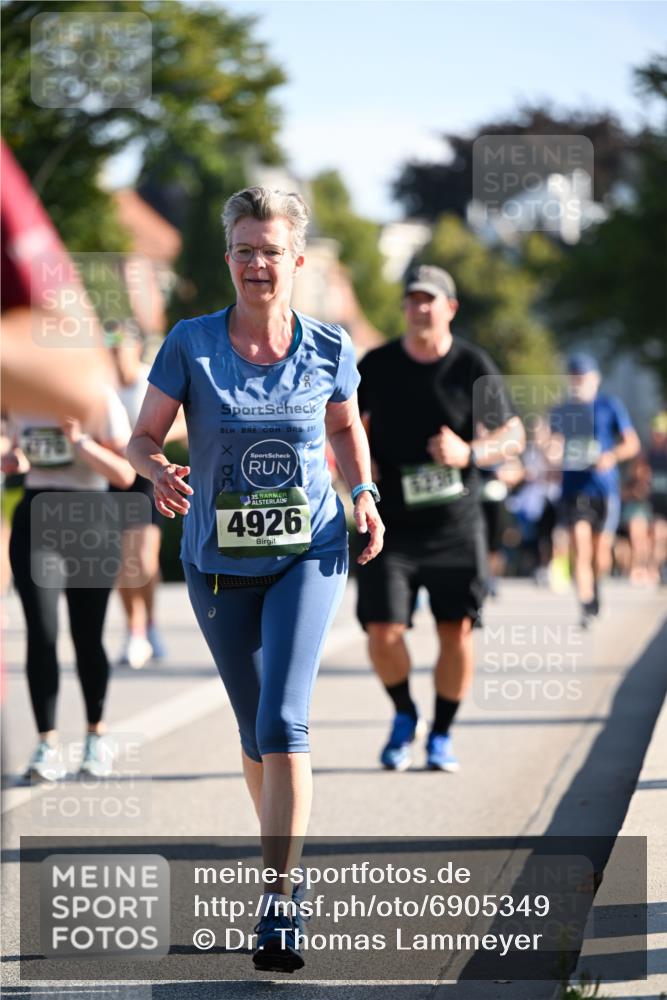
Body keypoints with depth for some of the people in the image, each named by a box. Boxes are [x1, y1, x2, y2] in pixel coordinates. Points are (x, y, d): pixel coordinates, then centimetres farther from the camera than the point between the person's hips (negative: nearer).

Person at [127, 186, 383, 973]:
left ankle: (278, 904, -15)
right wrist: (158, 472, -25)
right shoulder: (190, 345, -8)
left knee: (283, 721, -17)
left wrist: (363, 495, -2)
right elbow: (142, 437, -3)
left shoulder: (329, 349, -5)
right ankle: (282, 846, 41)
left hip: (309, 556, -1)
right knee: (255, 731, 13)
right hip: (219, 563, 1)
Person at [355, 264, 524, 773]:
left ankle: (441, 736, 17)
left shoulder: (474, 367, -2)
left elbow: (513, 436, 1)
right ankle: (405, 717, 19)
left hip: (456, 526, 0)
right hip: (390, 526, 1)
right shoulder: (376, 367, 2)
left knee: (458, 632, -1)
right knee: (383, 631, -9)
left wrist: (469, 453, -18)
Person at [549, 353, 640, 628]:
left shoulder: (611, 407, 5)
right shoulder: (560, 412, 10)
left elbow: (632, 443, 1)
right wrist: (553, 450, -20)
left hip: (605, 489, 0)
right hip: (573, 489, 0)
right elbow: (556, 447, 4)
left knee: (601, 554, 5)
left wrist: (613, 456, -19)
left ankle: (595, 584, 37)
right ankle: (587, 608, -13)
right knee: (581, 551, -13)